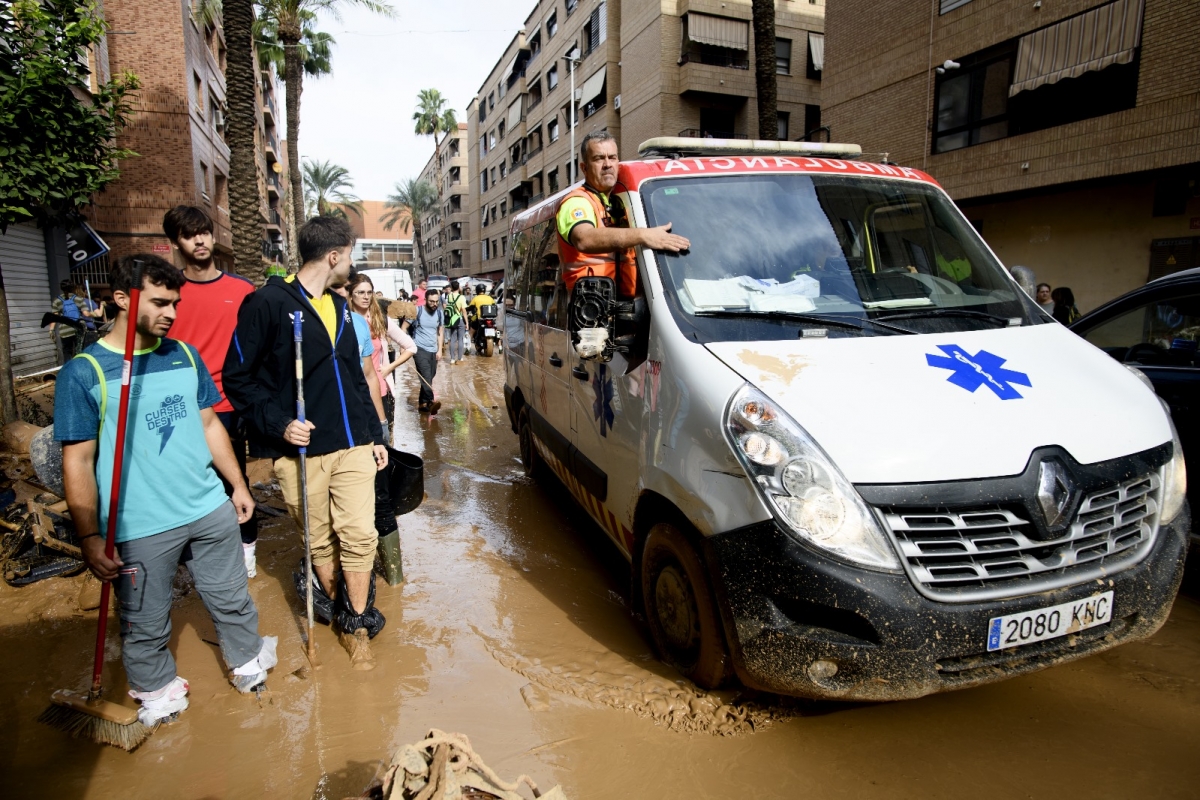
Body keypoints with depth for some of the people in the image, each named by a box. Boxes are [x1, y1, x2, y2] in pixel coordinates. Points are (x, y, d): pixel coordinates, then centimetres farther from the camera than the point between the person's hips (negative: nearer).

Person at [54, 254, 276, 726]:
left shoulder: (185, 356, 4)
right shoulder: (83, 373, -9)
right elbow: (78, 462, -9)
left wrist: (238, 485, 14)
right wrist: (90, 537, -12)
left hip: (210, 510, 4)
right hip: (139, 528, -4)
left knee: (232, 601, 18)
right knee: (145, 626, 14)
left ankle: (248, 665, 41)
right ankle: (157, 690, 39)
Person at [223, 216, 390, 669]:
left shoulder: (340, 308, 14)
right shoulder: (268, 303, -8)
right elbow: (238, 377, -6)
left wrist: (375, 436, 16)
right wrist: (279, 424, -16)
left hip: (353, 446, 5)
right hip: (302, 451, -5)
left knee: (360, 535, 2)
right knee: (320, 541, 10)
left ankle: (355, 624, 18)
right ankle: (333, 600, 36)